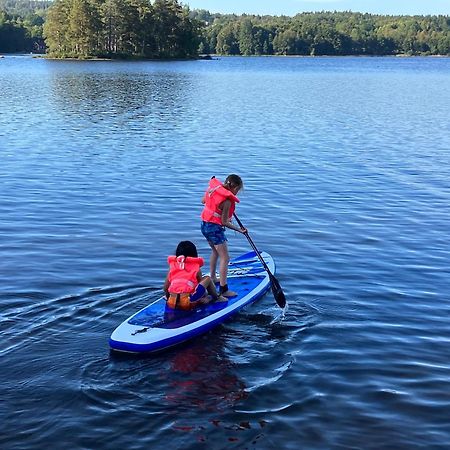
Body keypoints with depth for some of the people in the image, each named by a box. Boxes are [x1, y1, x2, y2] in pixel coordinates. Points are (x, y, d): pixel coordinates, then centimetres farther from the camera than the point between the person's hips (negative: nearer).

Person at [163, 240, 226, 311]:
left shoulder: (172, 266, 17)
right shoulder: (196, 269, 10)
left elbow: (165, 288, 16)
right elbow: (202, 284, 18)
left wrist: (169, 298, 34)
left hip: (172, 304, 4)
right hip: (188, 303, -4)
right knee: (207, 279, 15)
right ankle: (217, 298, 29)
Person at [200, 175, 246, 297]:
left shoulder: (212, 187, 0)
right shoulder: (227, 201, -23)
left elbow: (203, 201, 17)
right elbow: (224, 222, -18)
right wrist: (239, 229, -9)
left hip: (205, 224, 9)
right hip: (215, 228, -9)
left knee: (215, 251, 30)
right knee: (225, 258, -5)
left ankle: (212, 278, 42)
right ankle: (223, 290, -8)